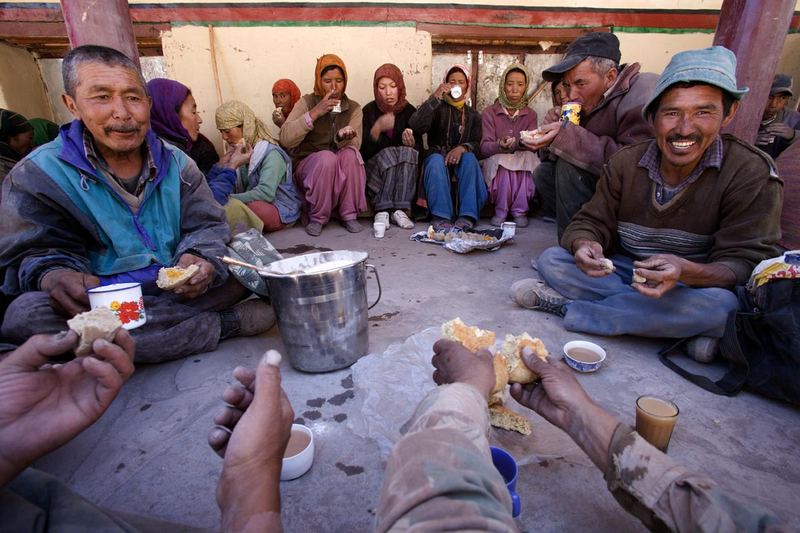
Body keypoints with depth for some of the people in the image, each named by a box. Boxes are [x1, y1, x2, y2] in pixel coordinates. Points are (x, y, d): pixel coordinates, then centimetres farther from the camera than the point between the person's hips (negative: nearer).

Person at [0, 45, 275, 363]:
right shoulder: (38, 174, -1)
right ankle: (222, 324, -31)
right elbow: (38, 253, -3)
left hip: (176, 290, 1)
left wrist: (198, 258, -24)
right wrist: (52, 275, -29)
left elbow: (205, 226, 0)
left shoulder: (176, 163, 6)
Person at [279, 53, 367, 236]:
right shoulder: (307, 102, -2)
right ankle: (316, 218, -17)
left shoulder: (353, 108, 5)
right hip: (307, 166, -2)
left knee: (350, 153, -28)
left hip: (342, 174, 2)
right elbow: (285, 139, -16)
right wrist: (314, 113, -24)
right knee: (326, 157, -32)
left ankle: (349, 215, -18)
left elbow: (355, 144, -9)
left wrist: (344, 137, -32)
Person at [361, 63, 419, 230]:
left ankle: (400, 209, -33)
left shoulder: (410, 111, 4)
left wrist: (411, 144, -22)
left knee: (408, 152, -30)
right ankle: (381, 210, -32)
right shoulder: (369, 111, -2)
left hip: (405, 167, 2)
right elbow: (364, 151, -9)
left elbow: (419, 149, 2)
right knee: (389, 154, -32)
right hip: (375, 165, -1)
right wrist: (377, 128, -26)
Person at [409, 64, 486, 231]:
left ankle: (468, 215, -36)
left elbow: (477, 144, 2)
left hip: (461, 159, 2)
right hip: (437, 156, -2)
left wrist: (463, 148, -22)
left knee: (469, 158, -31)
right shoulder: (438, 108, 10)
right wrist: (435, 97, -18)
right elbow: (415, 126, -11)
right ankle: (441, 216, -40)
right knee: (436, 160, -35)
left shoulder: (473, 115, 19)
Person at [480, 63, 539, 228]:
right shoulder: (489, 113, 3)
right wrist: (500, 145, -35)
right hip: (495, 161, -2)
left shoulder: (530, 115, 11)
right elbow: (484, 147, -10)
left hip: (523, 159, 2)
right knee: (501, 160, -35)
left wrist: (513, 144, -32)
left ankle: (520, 211, -20)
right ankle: (500, 211, -20)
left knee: (529, 157, -31)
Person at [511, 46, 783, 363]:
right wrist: (583, 245, -33)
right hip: (624, 273, 3)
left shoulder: (752, 174, -14)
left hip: (694, 286, -2)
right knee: (551, 260, -18)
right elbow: (592, 222, -6)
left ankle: (565, 306, -23)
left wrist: (685, 272, -41)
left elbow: (745, 262, -18)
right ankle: (684, 328, -19)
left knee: (720, 304, -37)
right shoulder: (626, 163, -6)